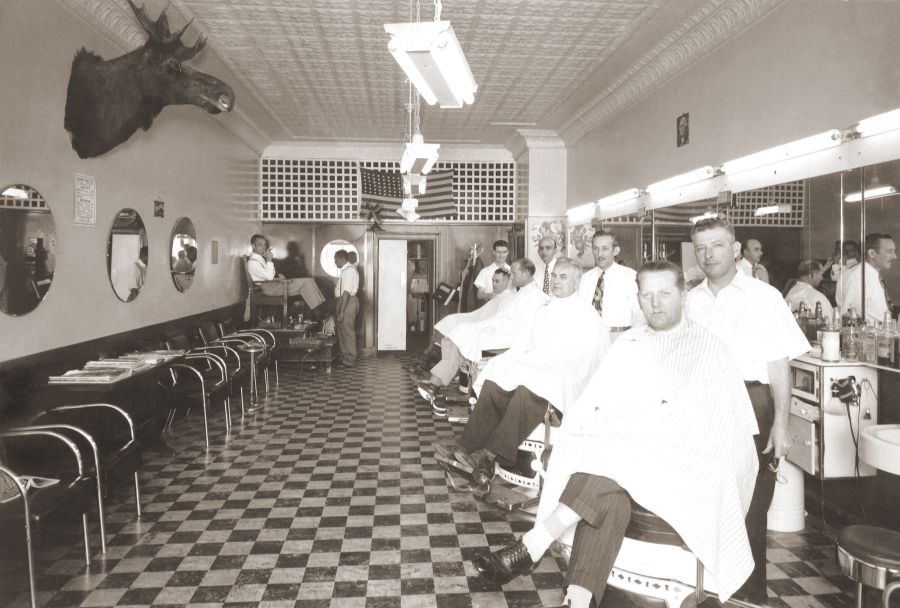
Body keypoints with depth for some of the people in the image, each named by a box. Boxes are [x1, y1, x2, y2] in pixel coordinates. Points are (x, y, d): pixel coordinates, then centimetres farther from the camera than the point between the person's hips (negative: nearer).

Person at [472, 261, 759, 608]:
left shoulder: (707, 347, 7)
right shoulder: (628, 343, 20)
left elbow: (714, 419, -5)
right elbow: (594, 398, 12)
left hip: (674, 460, -2)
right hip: (616, 453, 3)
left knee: (609, 462, -34)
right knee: (607, 490, -33)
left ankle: (531, 548, -34)